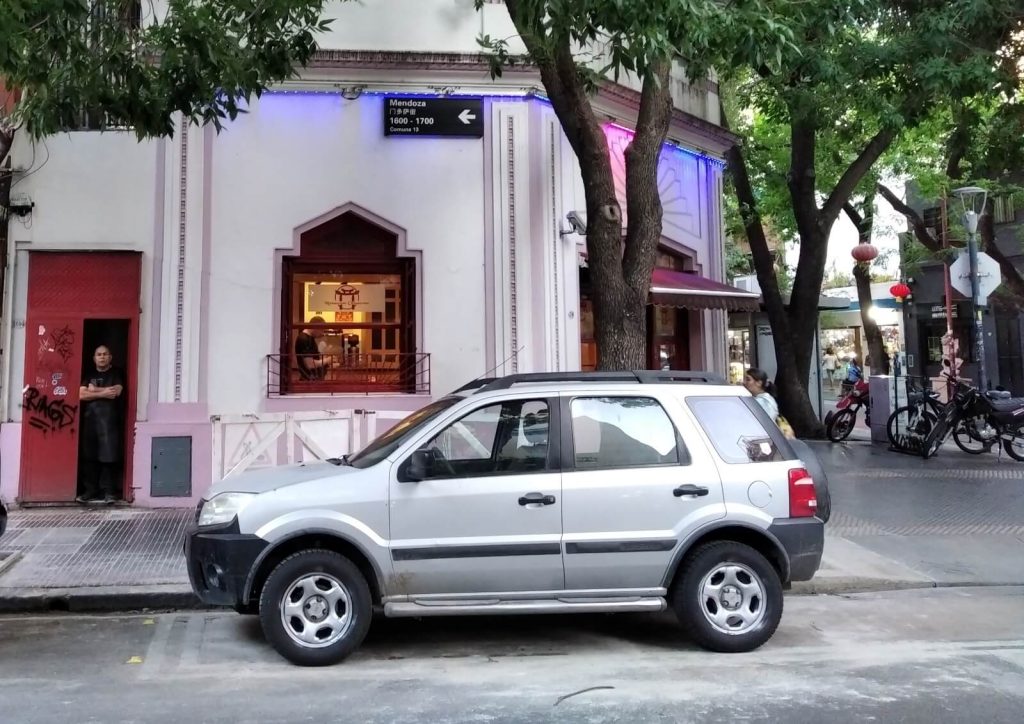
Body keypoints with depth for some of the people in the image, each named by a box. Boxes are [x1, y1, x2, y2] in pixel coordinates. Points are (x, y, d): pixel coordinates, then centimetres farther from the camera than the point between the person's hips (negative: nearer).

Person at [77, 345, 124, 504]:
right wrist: (103, 393, -9)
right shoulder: (89, 376, 17)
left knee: (109, 457, -7)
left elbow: (116, 392, -9)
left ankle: (108, 491, -2)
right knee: (88, 457, 3)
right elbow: (81, 395, 1)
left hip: (109, 421, -3)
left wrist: (94, 390, -2)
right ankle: (90, 490, 10)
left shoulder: (116, 374, 9)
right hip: (90, 420, 3)